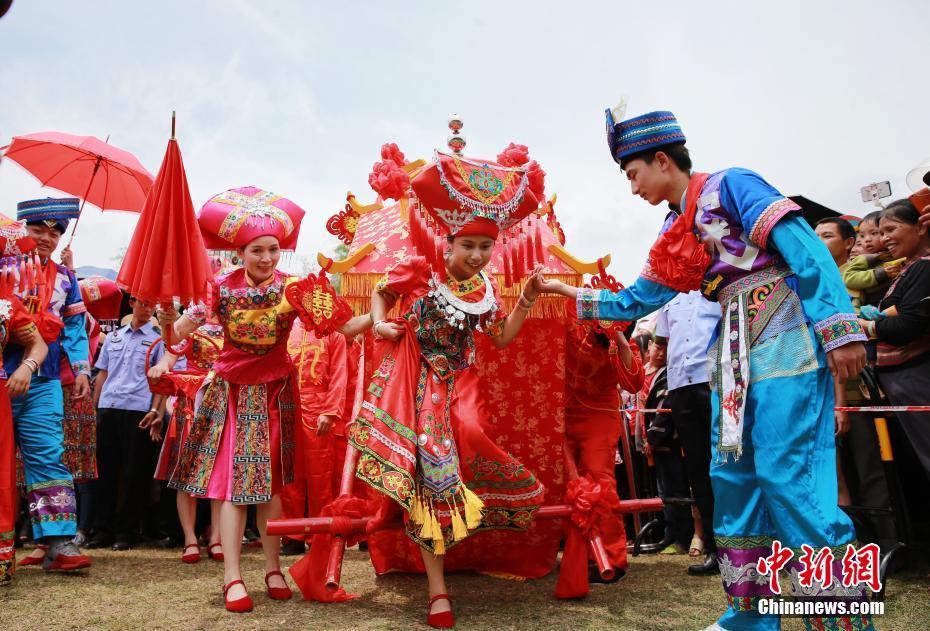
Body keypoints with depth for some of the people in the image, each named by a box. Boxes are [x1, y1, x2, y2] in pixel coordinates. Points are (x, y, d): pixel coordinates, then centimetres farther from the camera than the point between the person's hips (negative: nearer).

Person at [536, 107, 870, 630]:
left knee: (786, 475, -12)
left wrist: (840, 327, -21)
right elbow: (637, 301, 23)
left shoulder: (731, 185, -4)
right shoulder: (676, 235, 18)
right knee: (732, 476, 7)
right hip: (734, 351, 8)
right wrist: (567, 292, 22)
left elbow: (805, 248, -13)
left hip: (784, 338, -8)